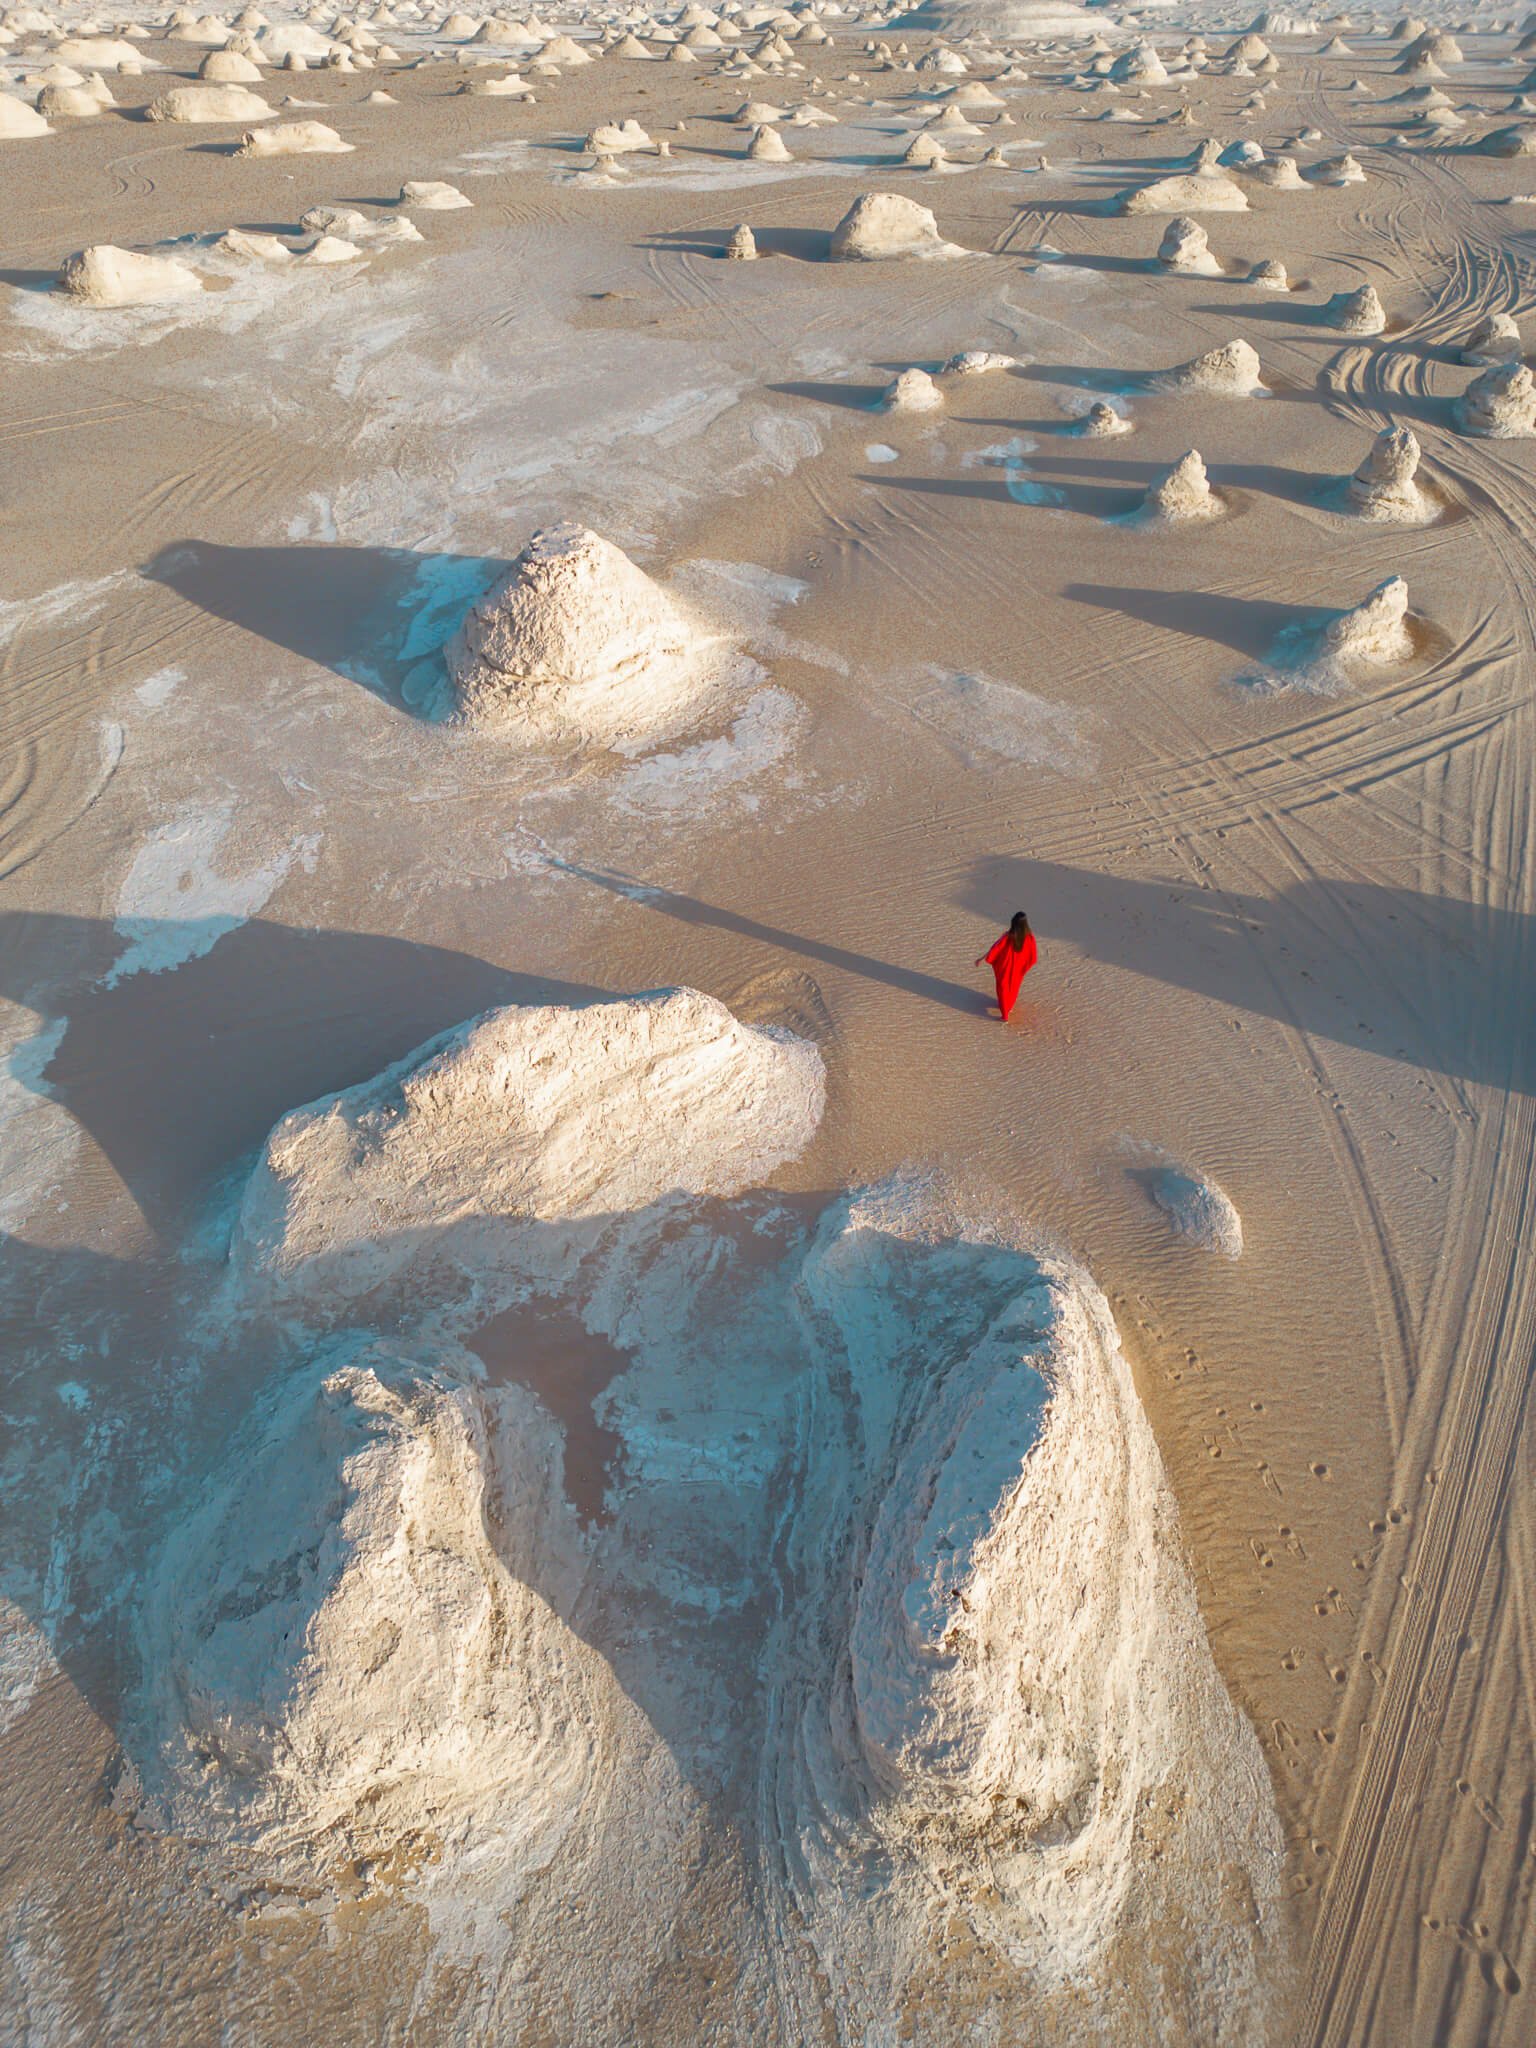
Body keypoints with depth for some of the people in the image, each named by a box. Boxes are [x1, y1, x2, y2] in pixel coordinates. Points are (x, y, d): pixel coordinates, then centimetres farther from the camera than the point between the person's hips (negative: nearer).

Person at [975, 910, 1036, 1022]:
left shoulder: (1008, 936, -31)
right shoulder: (1029, 937, -24)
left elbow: (995, 949, -24)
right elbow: (1033, 955, -10)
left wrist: (981, 959, -12)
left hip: (1006, 967, -2)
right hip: (1019, 968, 2)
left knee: (1003, 988, 20)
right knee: (1014, 987, 29)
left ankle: (1005, 1015, 27)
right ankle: (1009, 1006, 52)